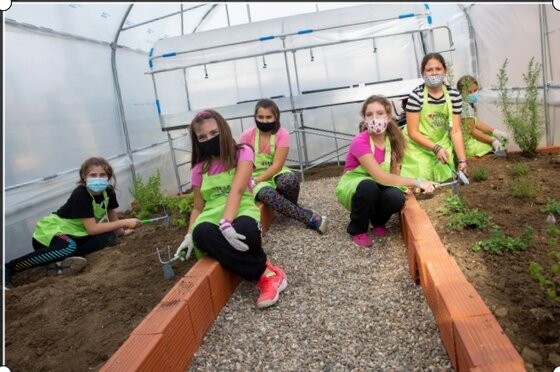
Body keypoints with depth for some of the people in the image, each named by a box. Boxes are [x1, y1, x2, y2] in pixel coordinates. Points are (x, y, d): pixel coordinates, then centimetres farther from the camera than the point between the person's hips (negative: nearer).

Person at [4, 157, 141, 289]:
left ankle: (59, 262, -21)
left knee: (109, 237, -18)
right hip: (49, 232, -7)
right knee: (70, 247, -40)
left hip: (74, 234, 7)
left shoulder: (108, 192, -5)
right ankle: (7, 269, -25)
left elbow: (112, 218, 11)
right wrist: (124, 222, -27)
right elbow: (92, 229, -28)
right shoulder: (81, 194, -25)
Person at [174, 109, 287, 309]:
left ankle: (265, 275, -14)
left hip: (240, 212, -3)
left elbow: (237, 190, -15)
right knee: (202, 233, -36)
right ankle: (266, 273, -27)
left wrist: (226, 223, -30)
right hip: (212, 218, 3)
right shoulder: (199, 169, 13)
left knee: (245, 228, -41)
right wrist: (189, 235, -1)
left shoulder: (242, 152, 1)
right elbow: (198, 207, 17)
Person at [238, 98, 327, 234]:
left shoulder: (282, 134, -10)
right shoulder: (247, 135, -6)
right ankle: (310, 218, -33)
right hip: (255, 177, 0)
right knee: (266, 193, -37)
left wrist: (255, 181, -25)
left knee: (290, 180, -38)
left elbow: (277, 165, -16)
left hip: (276, 173, 0)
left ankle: (291, 209, -6)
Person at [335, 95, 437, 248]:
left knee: (397, 198, -29)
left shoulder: (393, 139, -7)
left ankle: (378, 221, 5)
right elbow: (381, 177, -31)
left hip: (378, 189, 4)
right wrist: (417, 182, -31)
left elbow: (394, 173, -2)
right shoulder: (360, 142, -26)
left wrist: (405, 186, -22)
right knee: (368, 186, -38)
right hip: (352, 188, -4)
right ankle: (358, 230, -12)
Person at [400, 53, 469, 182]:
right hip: (418, 148, -3)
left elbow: (455, 131, -6)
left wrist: (462, 160, -12)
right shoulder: (416, 95, -17)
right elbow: (413, 132, -14)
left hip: (441, 146, 4)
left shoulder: (454, 94, -5)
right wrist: (436, 148, -22)